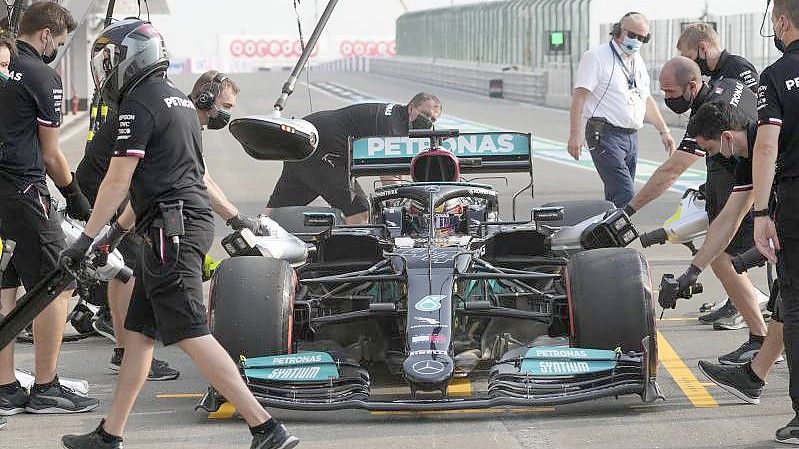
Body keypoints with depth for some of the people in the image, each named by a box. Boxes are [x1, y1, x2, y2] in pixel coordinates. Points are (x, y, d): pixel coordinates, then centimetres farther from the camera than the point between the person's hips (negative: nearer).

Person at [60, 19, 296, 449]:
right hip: (193, 220, 10)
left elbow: (119, 180, -13)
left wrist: (85, 239, -7)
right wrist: (117, 230, 30)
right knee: (138, 333, 13)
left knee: (191, 335, -13)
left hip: (170, 228, -10)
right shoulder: (177, 99, 20)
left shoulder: (139, 104, -10)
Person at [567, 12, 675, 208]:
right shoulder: (596, 57, -5)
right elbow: (579, 96, -11)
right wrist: (575, 135, -19)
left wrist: (664, 131, 21)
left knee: (617, 195, 5)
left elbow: (647, 100, 28)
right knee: (624, 197, -20)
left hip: (631, 137, 8)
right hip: (606, 134, -8)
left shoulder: (637, 61, 19)